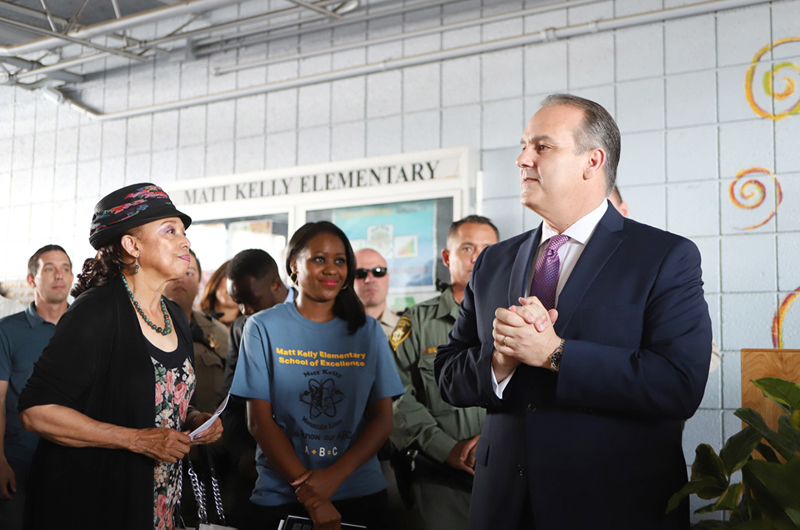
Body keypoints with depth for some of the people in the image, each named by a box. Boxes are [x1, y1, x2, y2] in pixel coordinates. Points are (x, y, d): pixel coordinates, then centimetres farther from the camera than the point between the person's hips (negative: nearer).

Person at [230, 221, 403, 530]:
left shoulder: (368, 331, 5)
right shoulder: (263, 327, -1)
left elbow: (383, 419, 1)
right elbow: (260, 421, -6)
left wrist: (335, 475, -15)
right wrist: (312, 498, -14)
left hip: (361, 494, 2)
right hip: (281, 497, -2)